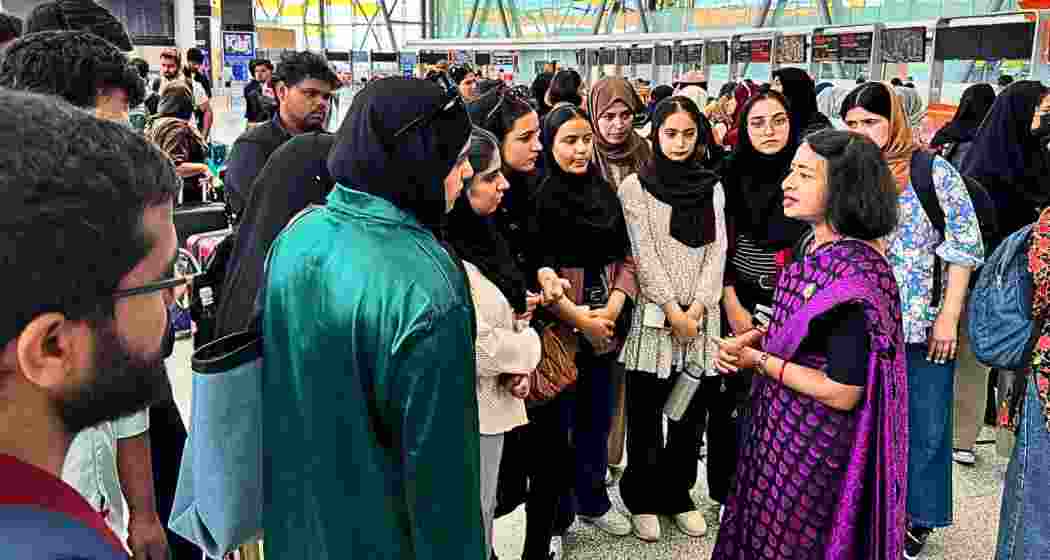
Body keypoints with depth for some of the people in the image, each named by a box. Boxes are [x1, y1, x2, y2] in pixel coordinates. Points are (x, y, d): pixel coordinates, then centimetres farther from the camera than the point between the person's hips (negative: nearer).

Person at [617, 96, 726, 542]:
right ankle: (643, 498, 22)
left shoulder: (712, 186, 10)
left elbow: (717, 250, 3)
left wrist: (696, 307, -9)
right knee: (646, 413, 6)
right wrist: (673, 310, -13)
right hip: (654, 313, -3)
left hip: (702, 315, 3)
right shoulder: (635, 185, -1)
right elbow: (643, 253, -8)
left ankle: (677, 493, 27)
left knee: (691, 412, 10)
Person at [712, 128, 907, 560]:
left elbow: (842, 393, -26)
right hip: (778, 429, 8)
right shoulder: (814, 245, 1)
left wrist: (758, 360, -17)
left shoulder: (856, 272, -26)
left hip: (814, 446, -8)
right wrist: (748, 340, -3)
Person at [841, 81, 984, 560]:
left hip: (923, 325, -3)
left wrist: (948, 317, -11)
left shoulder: (935, 171, -7)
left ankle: (918, 515, 26)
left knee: (924, 424, 8)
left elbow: (964, 247, -7)